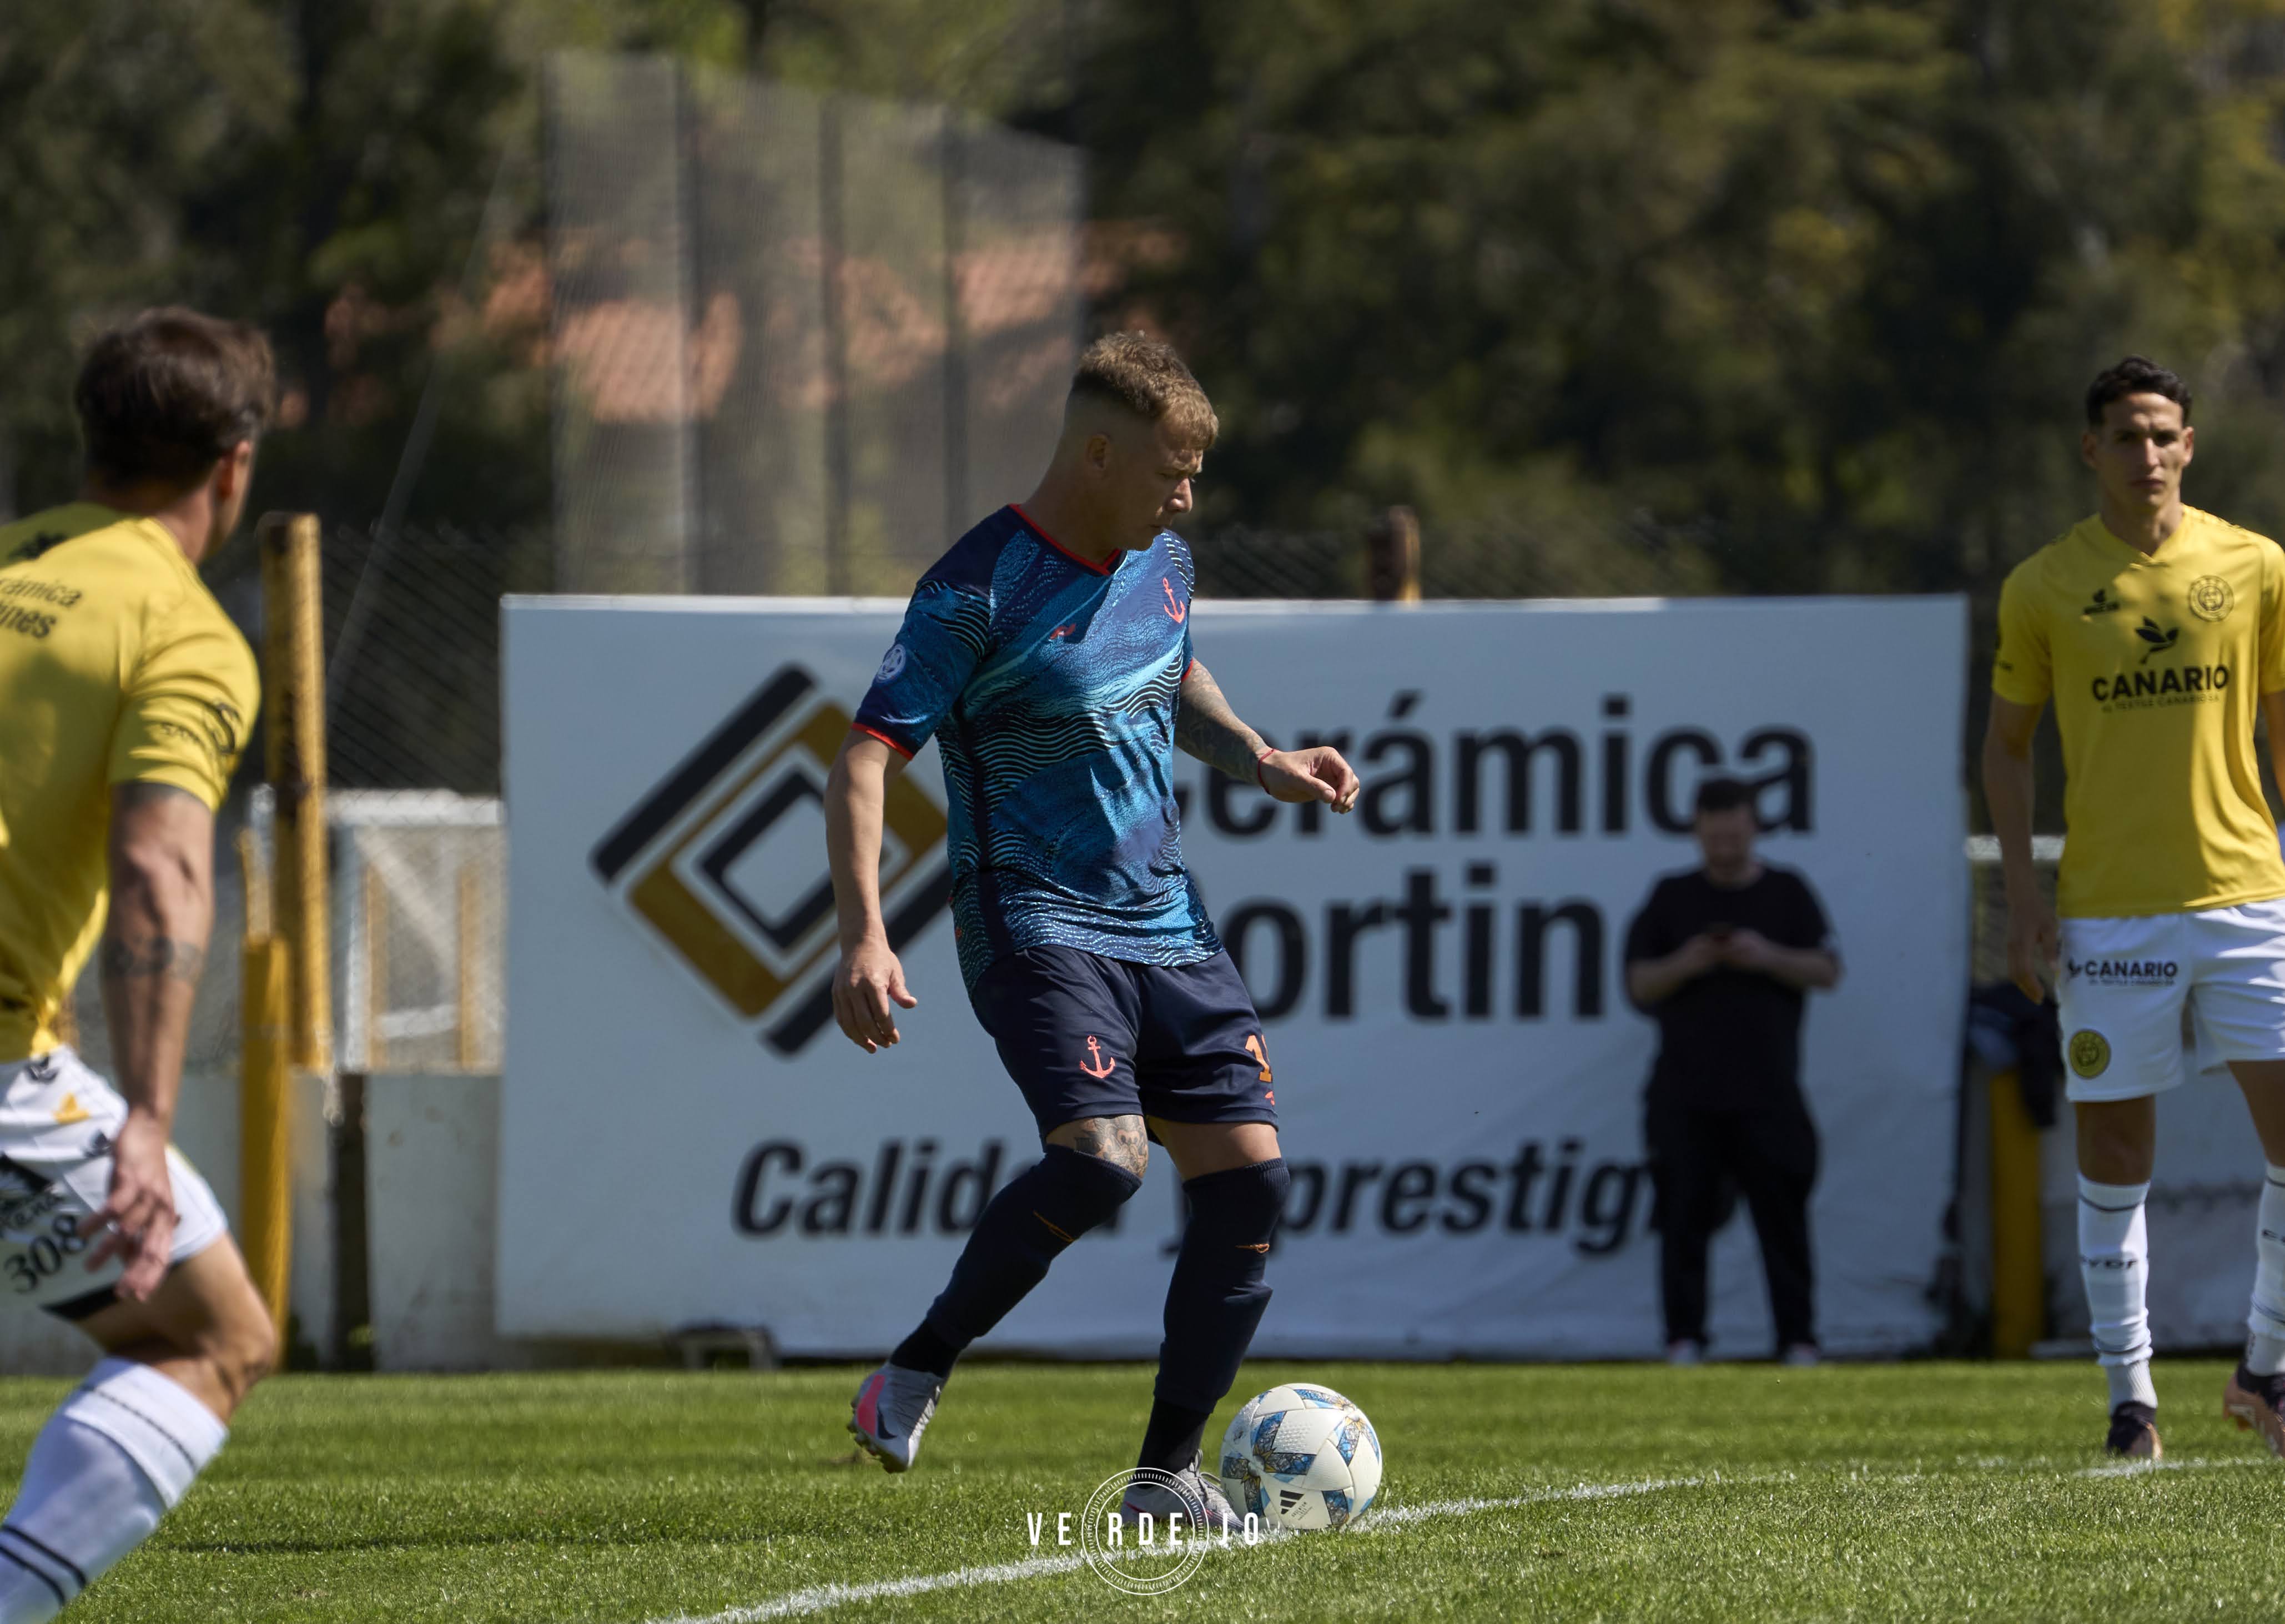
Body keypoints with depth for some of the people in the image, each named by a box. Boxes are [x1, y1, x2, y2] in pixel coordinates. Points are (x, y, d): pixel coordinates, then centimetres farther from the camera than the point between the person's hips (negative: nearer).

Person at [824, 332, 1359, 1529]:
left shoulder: (1160, 563, 9)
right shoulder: (979, 594, -14)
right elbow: (864, 765, -17)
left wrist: (1261, 762, 14)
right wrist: (863, 938, -27)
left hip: (1166, 925, 7)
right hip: (1038, 926, -7)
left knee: (1249, 1175, -4)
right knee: (1103, 1155, -28)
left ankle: (1168, 1474, 6)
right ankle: (914, 1375, -8)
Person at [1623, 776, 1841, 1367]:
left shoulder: (1787, 893, 9)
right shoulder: (1672, 897, 10)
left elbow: (1827, 969, 3)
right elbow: (1640, 983, 7)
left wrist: (1768, 958, -13)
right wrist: (1685, 965, -13)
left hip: (1768, 1093, -1)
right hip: (1685, 1091, 1)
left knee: (1783, 1216, -3)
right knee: (1684, 1216, -1)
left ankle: (1798, 1337, 1)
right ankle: (1684, 1336, 4)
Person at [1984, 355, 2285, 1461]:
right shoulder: (2044, 588, 1)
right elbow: (2007, 745, 9)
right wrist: (2022, 893, 0)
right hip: (2108, 913, -1)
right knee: (2113, 1154, 1)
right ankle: (2128, 1391, 11)